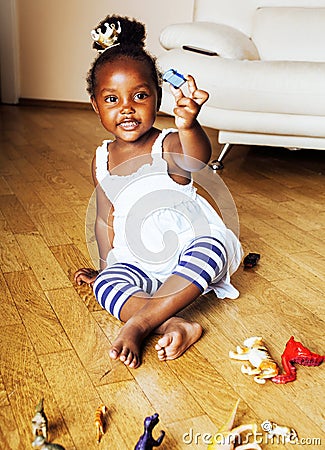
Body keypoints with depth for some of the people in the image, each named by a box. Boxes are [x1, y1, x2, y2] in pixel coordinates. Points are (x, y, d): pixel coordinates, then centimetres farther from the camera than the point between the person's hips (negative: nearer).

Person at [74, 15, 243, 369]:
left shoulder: (168, 146, -14)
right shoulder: (102, 160, 1)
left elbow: (197, 159, -40)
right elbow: (106, 218, 11)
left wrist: (188, 125, -62)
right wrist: (105, 266, 9)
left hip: (189, 249, -3)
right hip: (137, 263, 4)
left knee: (210, 247, -35)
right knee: (104, 285, -23)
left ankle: (138, 323, -36)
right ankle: (174, 325, -41)